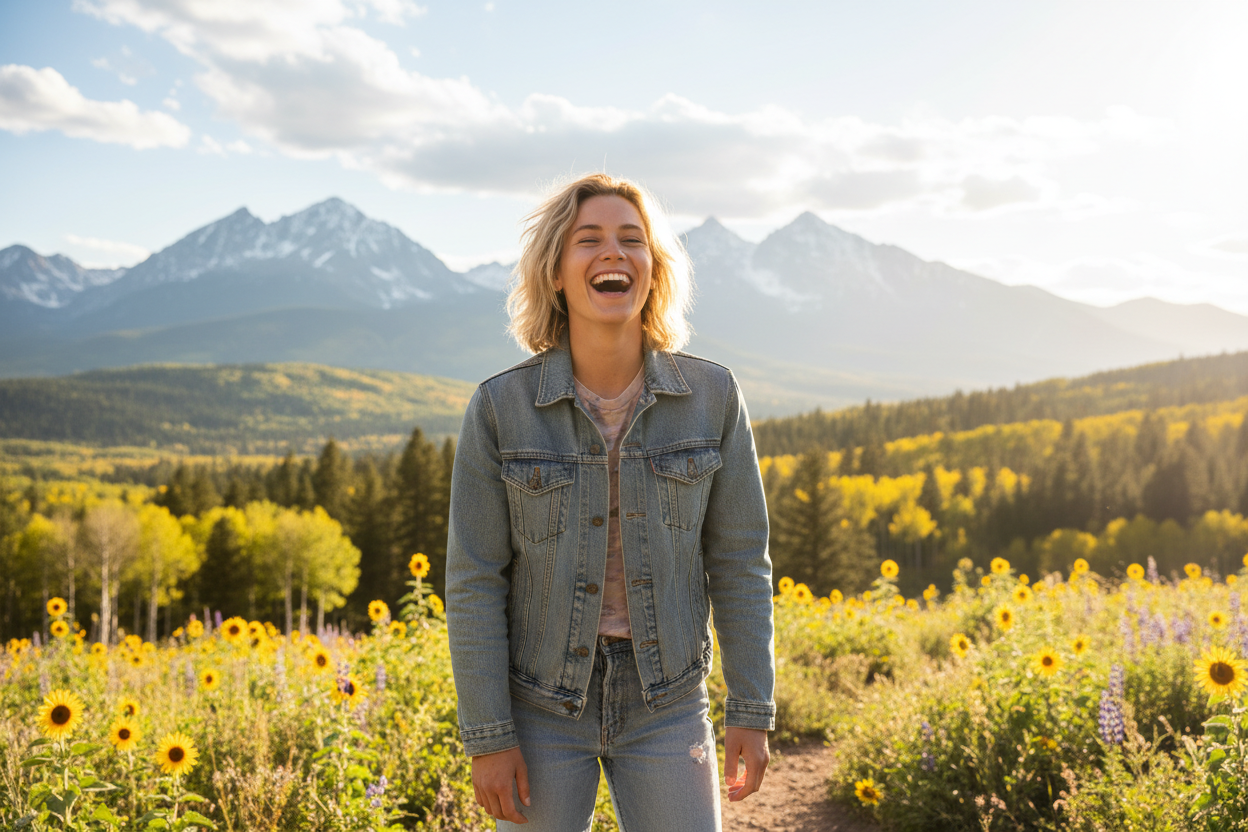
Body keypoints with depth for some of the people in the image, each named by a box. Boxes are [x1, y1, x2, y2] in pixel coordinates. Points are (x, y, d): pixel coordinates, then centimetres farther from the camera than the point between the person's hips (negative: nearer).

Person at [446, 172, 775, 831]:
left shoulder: (712, 397, -8)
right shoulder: (500, 407, -12)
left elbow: (737, 561, -2)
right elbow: (474, 580, -9)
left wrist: (752, 711, -2)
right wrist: (488, 738, -9)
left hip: (665, 703, 1)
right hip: (543, 702, -1)